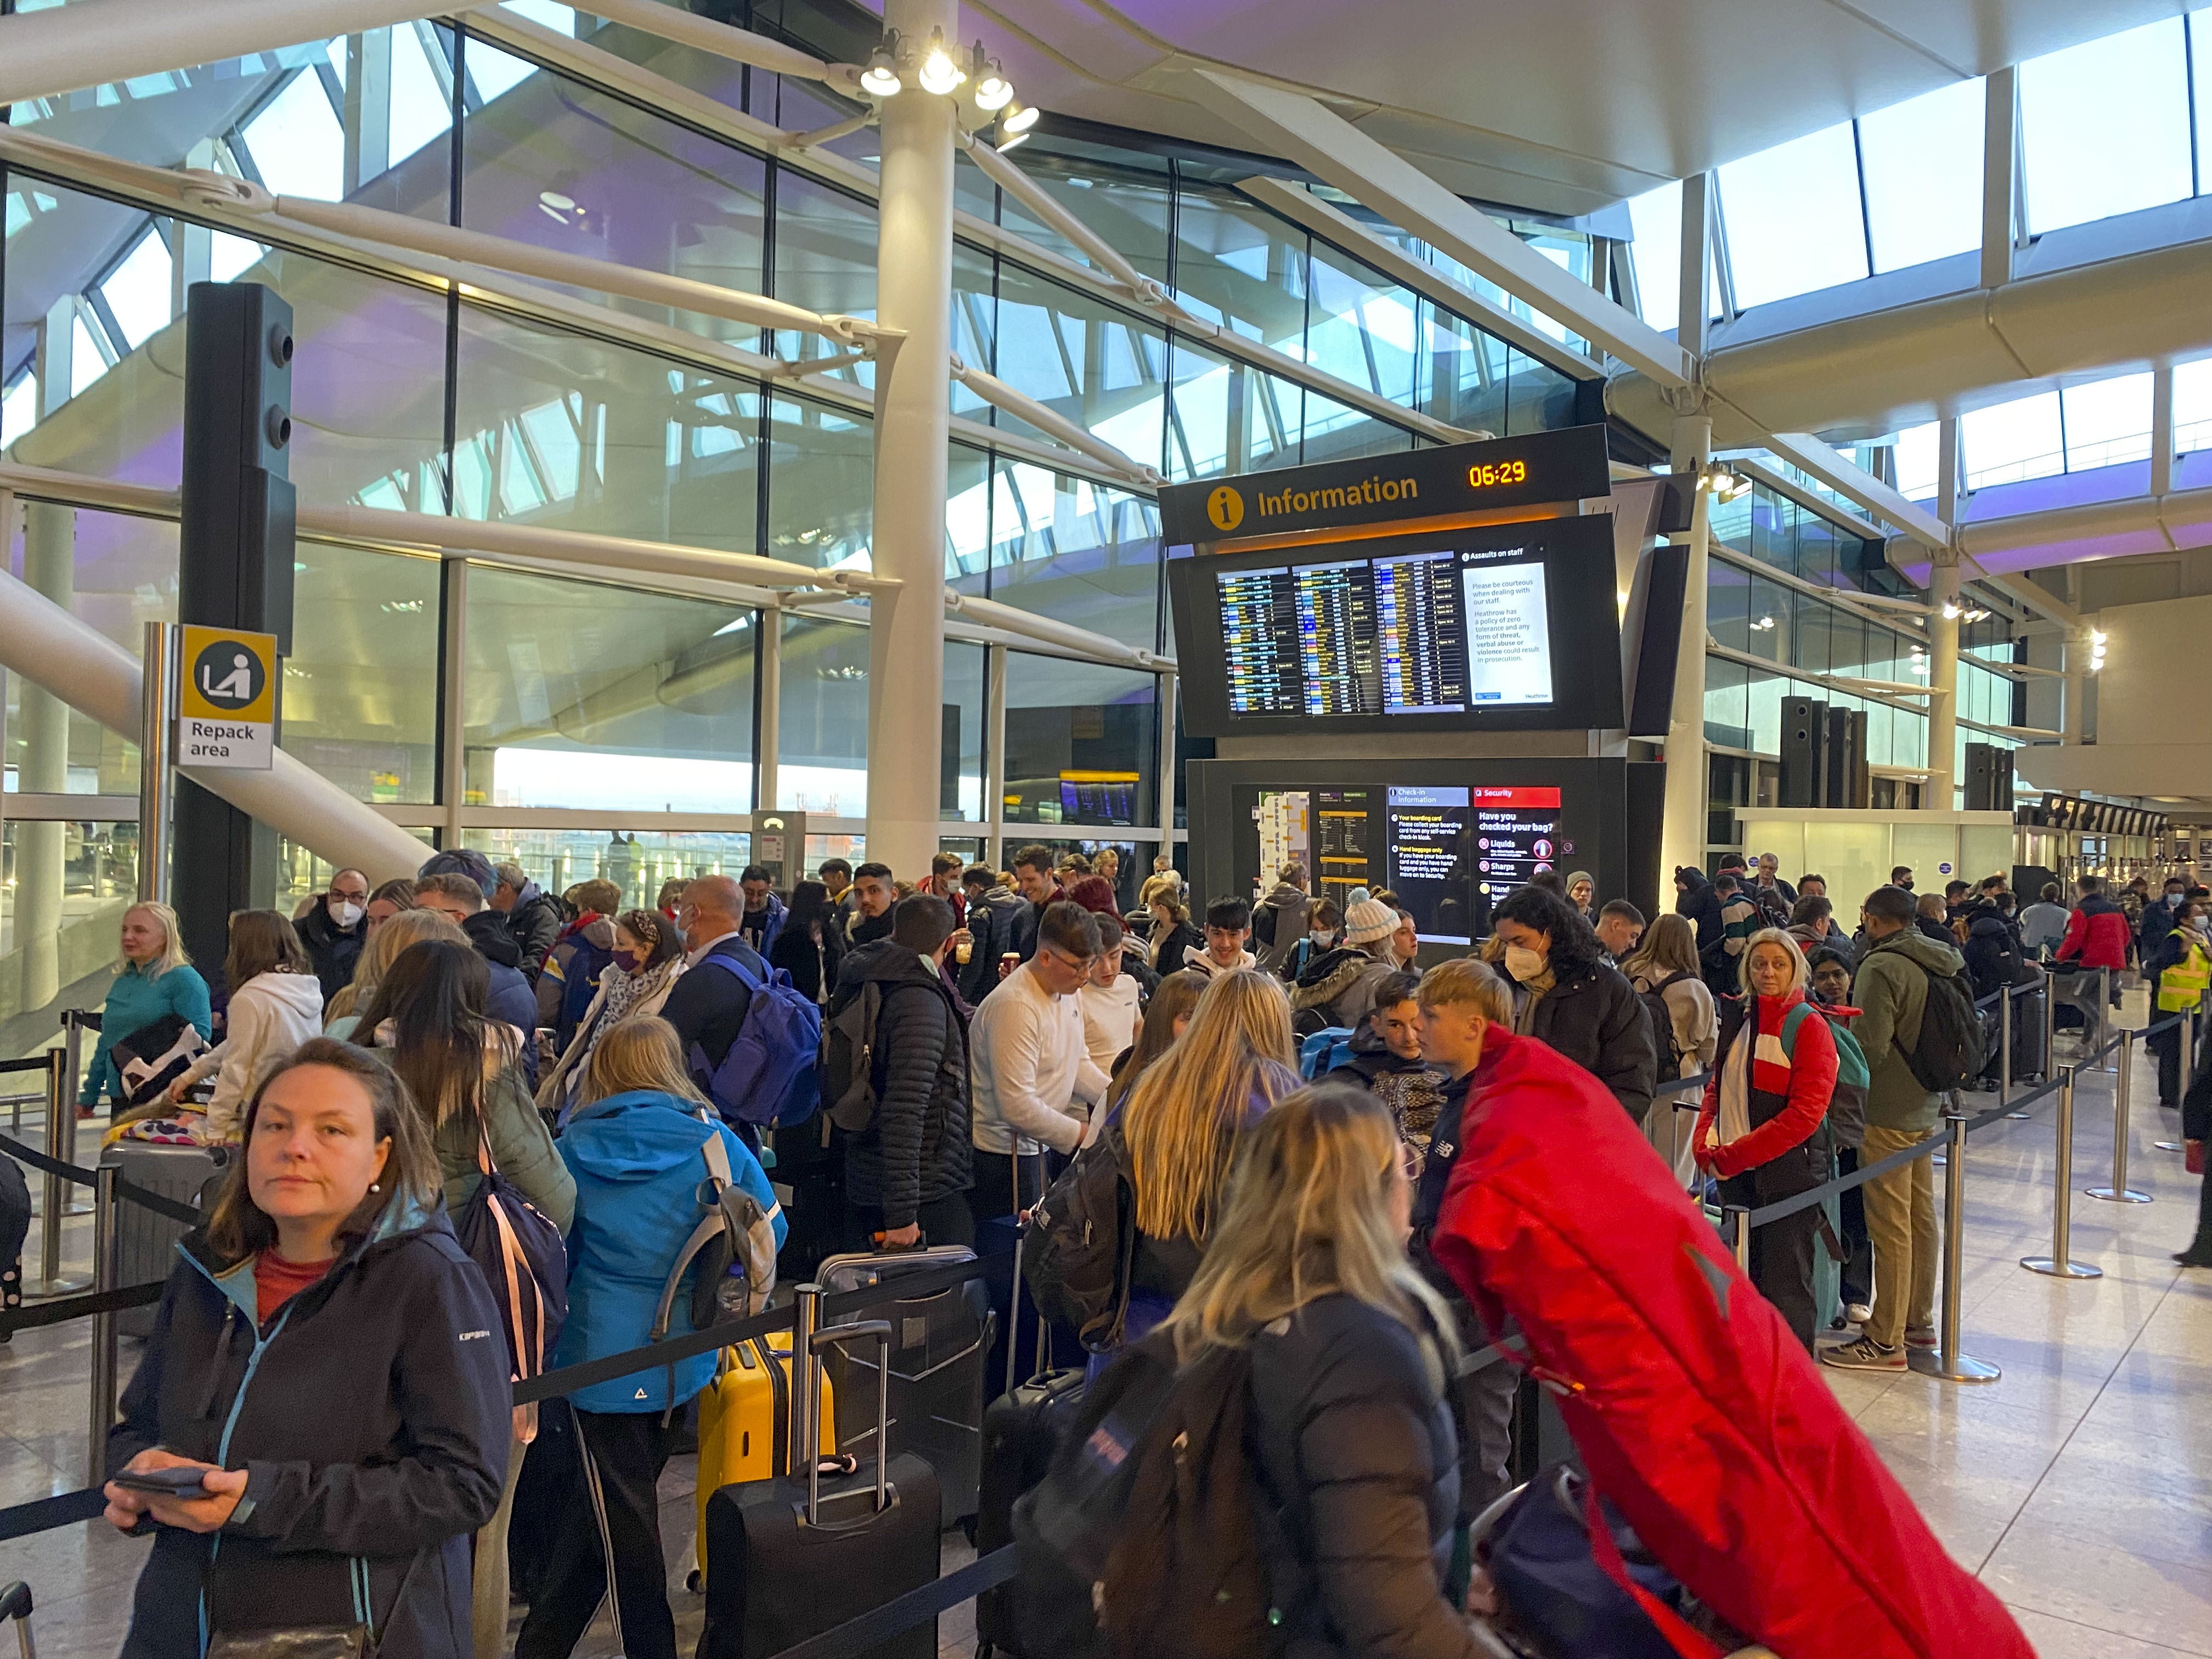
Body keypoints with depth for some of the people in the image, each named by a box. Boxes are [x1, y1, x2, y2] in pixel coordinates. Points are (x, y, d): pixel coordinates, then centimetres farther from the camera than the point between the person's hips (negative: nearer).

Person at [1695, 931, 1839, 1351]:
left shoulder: (1808, 1026, -10)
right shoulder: (1740, 1021, 11)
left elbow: (1805, 1112, -17)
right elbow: (1717, 1088, 17)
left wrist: (1735, 1154, -18)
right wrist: (1707, 1143, -2)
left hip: (1788, 1173, -7)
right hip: (1736, 1176, 7)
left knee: (1784, 1288, 0)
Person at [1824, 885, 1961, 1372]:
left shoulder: (1881, 967, -19)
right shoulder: (1941, 962, 9)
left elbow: (1870, 1047, -23)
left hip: (1887, 1113, -9)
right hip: (1927, 1108, 9)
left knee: (1890, 1227, -4)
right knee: (1920, 1216, 17)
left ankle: (1886, 1341, 2)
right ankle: (1919, 1320, 29)